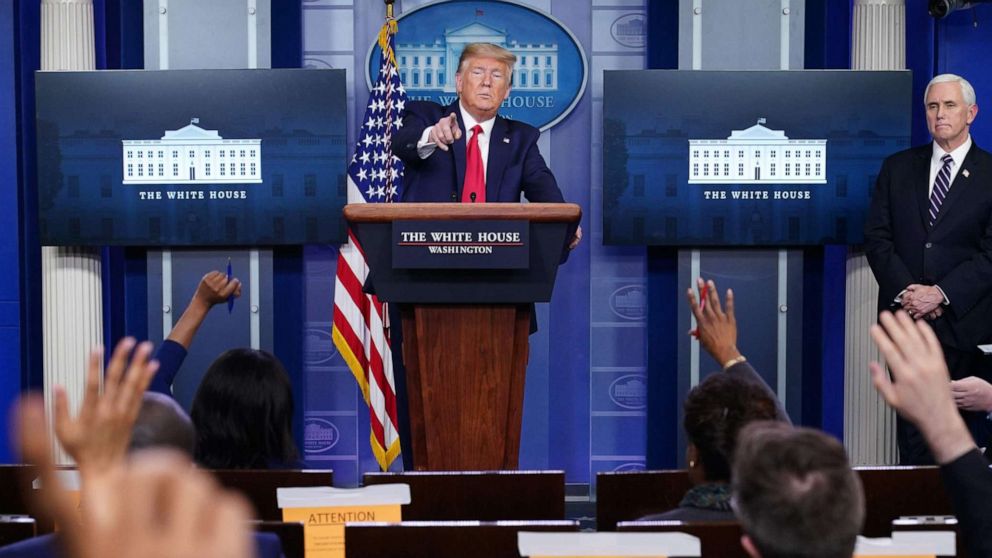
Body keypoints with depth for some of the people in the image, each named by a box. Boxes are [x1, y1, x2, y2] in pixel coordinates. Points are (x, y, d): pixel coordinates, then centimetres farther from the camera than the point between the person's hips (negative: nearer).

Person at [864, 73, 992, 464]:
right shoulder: (898, 168, 10)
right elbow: (876, 237, 5)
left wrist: (941, 294, -15)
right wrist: (906, 290, -10)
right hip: (907, 316, 2)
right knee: (912, 428, 4)